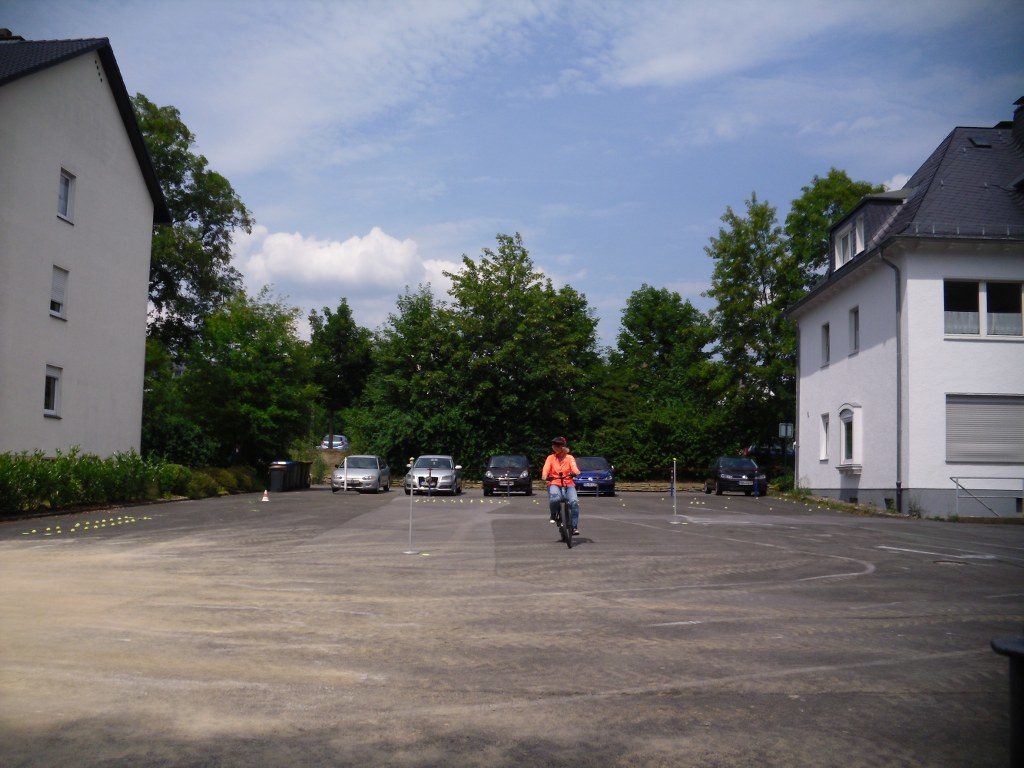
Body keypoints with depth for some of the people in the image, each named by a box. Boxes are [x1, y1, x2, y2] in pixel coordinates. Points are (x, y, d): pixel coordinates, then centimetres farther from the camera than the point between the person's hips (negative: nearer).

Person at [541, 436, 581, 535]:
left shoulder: (569, 458, 8)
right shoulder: (550, 458, 9)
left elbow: (574, 467, -11)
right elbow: (546, 468, -8)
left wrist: (576, 472, -36)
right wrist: (544, 476, -31)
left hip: (568, 484, 1)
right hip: (554, 483, -1)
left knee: (574, 502, -26)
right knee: (554, 498, -34)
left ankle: (574, 527, -15)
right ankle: (554, 515, -2)